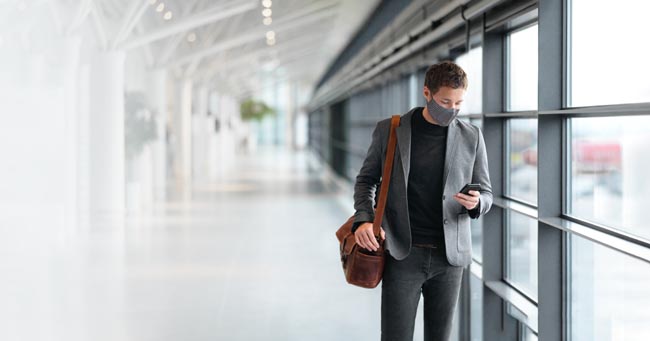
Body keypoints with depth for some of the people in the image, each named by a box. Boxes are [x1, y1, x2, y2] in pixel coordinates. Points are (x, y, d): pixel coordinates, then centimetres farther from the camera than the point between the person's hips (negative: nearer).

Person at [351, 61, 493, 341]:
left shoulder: (471, 137, 3)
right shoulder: (389, 130, 0)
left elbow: (486, 194, 9)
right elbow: (366, 179, 10)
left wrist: (475, 203, -15)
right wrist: (363, 219, -9)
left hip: (449, 255, 2)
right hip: (402, 254, -2)